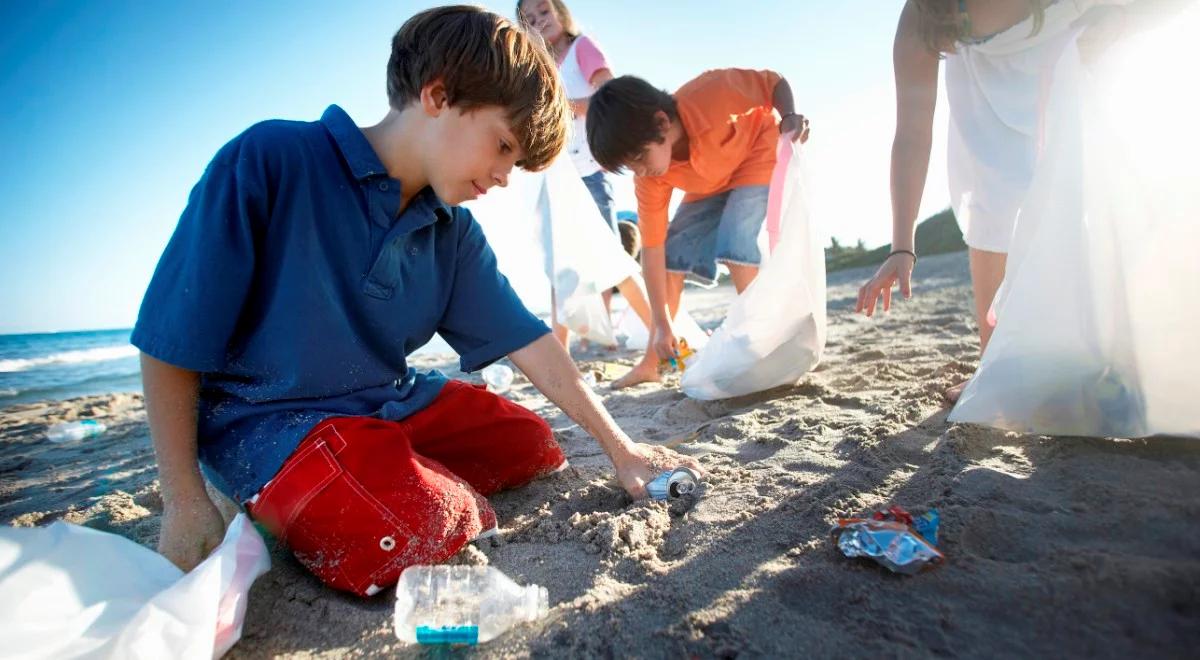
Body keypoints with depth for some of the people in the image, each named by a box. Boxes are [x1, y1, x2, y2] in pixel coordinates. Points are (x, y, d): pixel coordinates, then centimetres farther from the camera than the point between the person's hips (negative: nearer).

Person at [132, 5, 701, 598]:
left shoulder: (453, 231, 0)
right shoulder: (269, 161, -18)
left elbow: (525, 340, 1)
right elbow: (171, 339, -14)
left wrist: (618, 446, 0)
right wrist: (184, 502, -11)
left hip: (390, 405, 7)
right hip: (261, 415, -6)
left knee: (532, 446, 5)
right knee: (431, 528, -28)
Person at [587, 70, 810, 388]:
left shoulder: (712, 93, -36)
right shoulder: (650, 177, -23)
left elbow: (776, 83, -18)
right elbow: (652, 246, -19)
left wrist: (788, 118, -38)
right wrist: (663, 323, -20)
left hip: (759, 154, -4)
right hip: (710, 184, 5)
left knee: (735, 243, -26)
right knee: (672, 253, -4)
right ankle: (651, 362, 4)